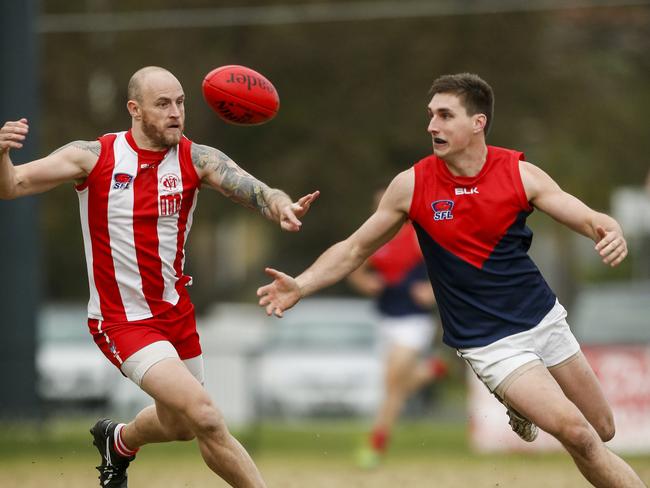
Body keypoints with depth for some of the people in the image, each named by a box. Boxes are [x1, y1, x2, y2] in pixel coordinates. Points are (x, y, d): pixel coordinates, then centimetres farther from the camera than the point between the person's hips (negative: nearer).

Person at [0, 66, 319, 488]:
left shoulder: (196, 159, -5)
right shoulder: (94, 157, -10)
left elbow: (253, 190, -20)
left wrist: (280, 206, -44)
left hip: (176, 310, 5)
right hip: (122, 321, -5)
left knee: (182, 425, 22)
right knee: (203, 414, -22)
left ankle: (119, 441, 53)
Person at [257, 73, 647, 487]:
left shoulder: (520, 173, -9)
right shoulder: (411, 185, -10)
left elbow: (591, 220, -12)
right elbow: (354, 250, -1)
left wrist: (613, 233, -36)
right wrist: (301, 286, -15)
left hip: (544, 318, 3)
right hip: (489, 342, -3)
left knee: (602, 432, 15)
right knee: (575, 431, -20)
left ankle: (523, 406, 39)